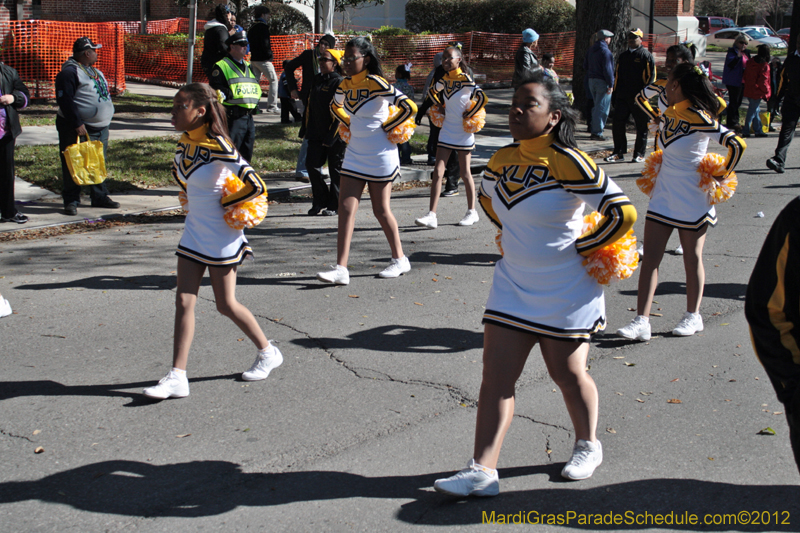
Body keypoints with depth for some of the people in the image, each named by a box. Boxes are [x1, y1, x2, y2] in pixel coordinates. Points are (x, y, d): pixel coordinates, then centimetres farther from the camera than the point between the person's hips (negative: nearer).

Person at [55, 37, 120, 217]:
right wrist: (77, 124, -24)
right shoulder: (69, 72, -13)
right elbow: (64, 100, -20)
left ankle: (100, 197, 22)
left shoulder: (94, 71, 16)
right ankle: (71, 201, 2)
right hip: (77, 130, -9)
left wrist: (105, 123, 20)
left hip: (101, 127, 9)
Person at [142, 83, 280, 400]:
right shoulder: (185, 142, 2)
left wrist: (223, 203, -12)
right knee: (184, 301, 1)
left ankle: (268, 353, 27)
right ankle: (178, 377, 3)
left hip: (221, 238, -7)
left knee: (226, 305, 5)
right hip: (193, 235, 7)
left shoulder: (217, 147, -21)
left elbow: (256, 186, -25)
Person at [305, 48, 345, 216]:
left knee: (336, 170, 3)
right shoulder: (317, 80, 12)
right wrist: (309, 130, 11)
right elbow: (311, 107, 18)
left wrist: (331, 137, -17)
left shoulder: (339, 83, -10)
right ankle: (320, 201, 14)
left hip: (335, 135, -7)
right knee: (312, 164, 1)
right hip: (317, 134, 7)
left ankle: (335, 205, 13)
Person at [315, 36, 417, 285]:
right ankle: (341, 269, -4)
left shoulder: (375, 84, -17)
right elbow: (335, 106, 27)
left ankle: (399, 259, 25)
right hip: (355, 155, 6)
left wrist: (386, 127, -12)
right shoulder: (345, 85, 4)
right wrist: (349, 124, 11)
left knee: (381, 210, 5)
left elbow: (409, 107, -22)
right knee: (345, 208, -3)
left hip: (380, 157, -6)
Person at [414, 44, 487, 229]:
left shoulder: (465, 79, -14)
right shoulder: (444, 79, 4)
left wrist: (469, 115, -16)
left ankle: (472, 211, 23)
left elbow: (482, 98, -25)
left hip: (463, 132, -6)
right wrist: (442, 106, 10)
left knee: (465, 173, 6)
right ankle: (432, 215, -6)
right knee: (437, 172, -3)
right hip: (446, 131, 6)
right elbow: (432, 91, 23)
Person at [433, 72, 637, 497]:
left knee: (567, 373, 11)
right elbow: (487, 196, 24)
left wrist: (582, 247, -11)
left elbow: (622, 212, -22)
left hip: (566, 291, -6)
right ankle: (482, 470, 3)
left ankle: (588, 446, 38)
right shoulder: (503, 159, 0)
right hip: (513, 283, 6)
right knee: (496, 376, 1)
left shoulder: (568, 163, -20)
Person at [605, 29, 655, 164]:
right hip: (622, 97, 5)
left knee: (641, 128, 2)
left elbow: (651, 77, -5)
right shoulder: (622, 56, 17)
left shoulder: (646, 56, -1)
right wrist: (615, 94, 14)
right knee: (618, 125, 2)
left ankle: (639, 154, 9)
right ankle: (618, 153, 10)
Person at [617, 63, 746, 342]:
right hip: (663, 196, 7)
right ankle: (642, 321, -1)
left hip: (692, 200, -7)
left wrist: (722, 175, -12)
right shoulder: (670, 114, 4)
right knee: (650, 256, 0)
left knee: (692, 258, 8)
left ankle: (693, 316, 24)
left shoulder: (699, 119, -19)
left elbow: (737, 145, -23)